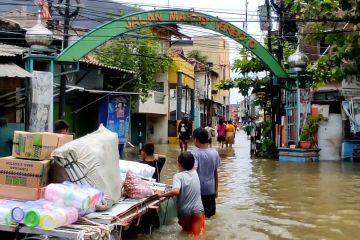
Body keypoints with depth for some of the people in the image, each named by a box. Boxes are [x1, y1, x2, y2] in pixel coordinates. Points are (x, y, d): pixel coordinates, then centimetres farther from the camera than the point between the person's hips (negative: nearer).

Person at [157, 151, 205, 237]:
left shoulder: (178, 176, -13)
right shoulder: (195, 173, 2)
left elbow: (176, 191, -30)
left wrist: (162, 195, -20)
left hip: (185, 212, -2)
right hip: (198, 210, 3)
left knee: (186, 231, 22)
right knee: (197, 235, 3)